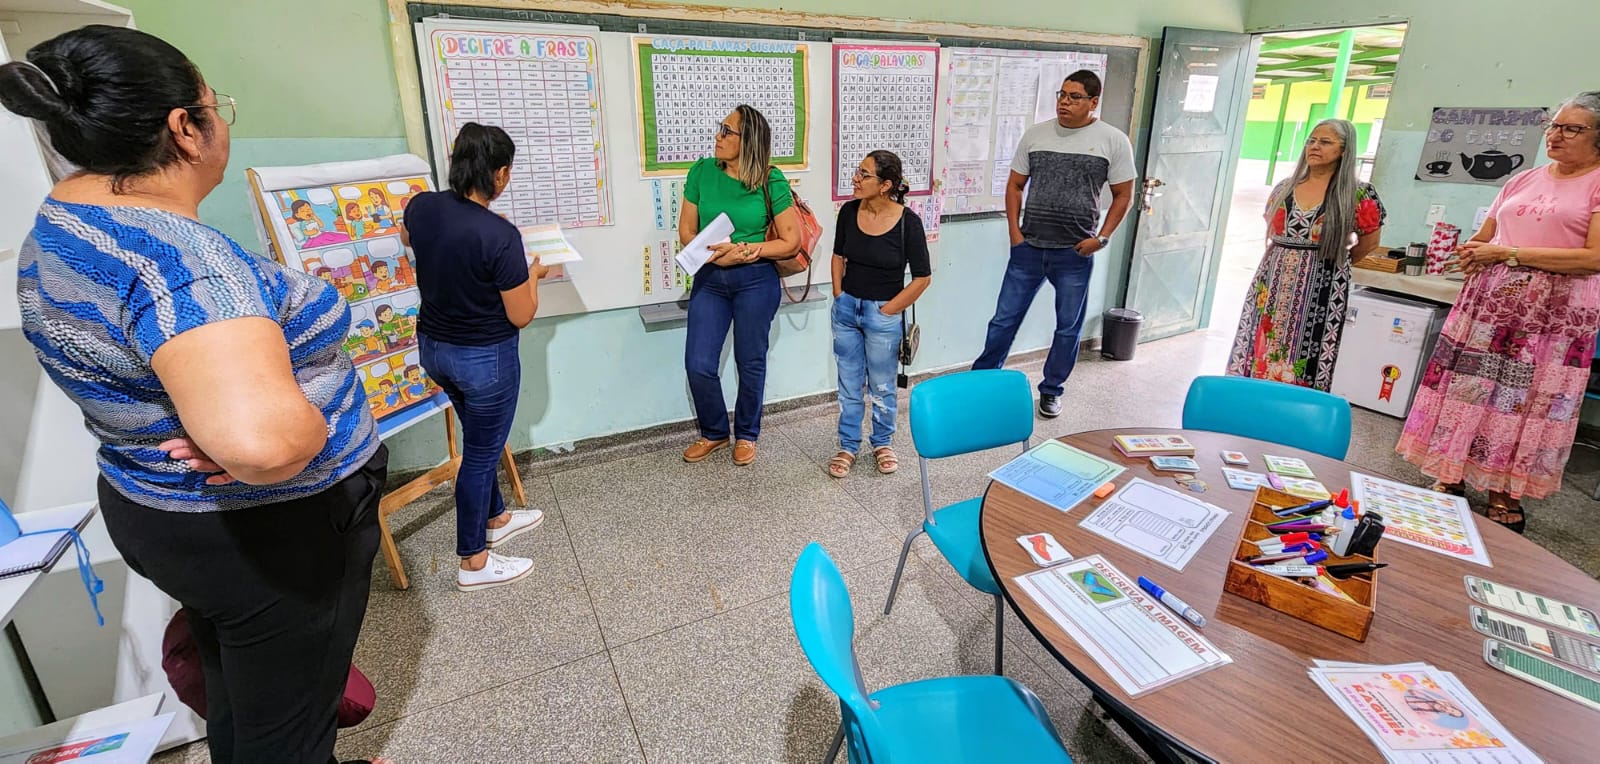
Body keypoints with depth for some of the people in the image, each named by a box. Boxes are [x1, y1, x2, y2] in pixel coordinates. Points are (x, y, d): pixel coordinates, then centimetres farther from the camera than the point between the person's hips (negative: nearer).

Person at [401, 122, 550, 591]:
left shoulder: (422, 207, -7)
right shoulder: (500, 235, -27)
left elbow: (408, 239, 19)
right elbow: (521, 316, -18)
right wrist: (533, 274, -1)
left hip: (433, 347, 7)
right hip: (485, 358, -7)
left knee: (480, 437, 26)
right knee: (481, 452, 9)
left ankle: (495, 519, 46)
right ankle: (473, 563, 25)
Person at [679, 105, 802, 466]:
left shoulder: (770, 181, -8)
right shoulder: (702, 172, -1)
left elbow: (791, 242, -7)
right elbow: (686, 231, 2)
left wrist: (745, 251, -19)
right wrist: (713, 255, -17)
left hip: (756, 280, -2)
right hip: (709, 278, 3)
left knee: (751, 363, 9)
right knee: (698, 365, 0)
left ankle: (746, 435, 31)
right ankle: (714, 433, 25)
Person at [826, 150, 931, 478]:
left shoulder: (908, 221, -15)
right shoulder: (849, 212, -3)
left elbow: (922, 278, -9)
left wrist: (886, 311, -8)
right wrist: (839, 297, 5)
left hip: (882, 314, -3)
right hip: (846, 309, 3)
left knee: (881, 387, 12)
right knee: (849, 384, 13)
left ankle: (882, 443, 33)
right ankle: (848, 446, 28)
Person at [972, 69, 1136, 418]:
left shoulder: (1113, 141, -2)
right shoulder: (1035, 134, 4)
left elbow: (1123, 195, 3)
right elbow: (1015, 185, 9)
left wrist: (1102, 237, -8)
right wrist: (1014, 232, 1)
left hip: (1075, 254, -1)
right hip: (1028, 248, 1)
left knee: (1068, 327, 11)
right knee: (1004, 320, 7)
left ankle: (1051, 391, 28)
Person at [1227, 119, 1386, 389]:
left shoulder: (1358, 195, -4)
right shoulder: (1284, 188, 8)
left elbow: (1369, 241, 7)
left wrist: (1332, 263, 12)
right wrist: (1283, 261, 11)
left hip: (1320, 288, -4)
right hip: (1274, 282, 4)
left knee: (1302, 363, -1)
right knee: (1260, 352, 6)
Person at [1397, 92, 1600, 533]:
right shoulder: (1523, 181, 14)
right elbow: (1483, 237, 20)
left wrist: (1509, 254, -14)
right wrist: (1472, 254, -3)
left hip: (1556, 311, -5)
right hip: (1491, 299, 5)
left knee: (1529, 399, 2)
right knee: (1471, 385, 5)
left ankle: (1505, 496, 13)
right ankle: (1452, 478, 15)